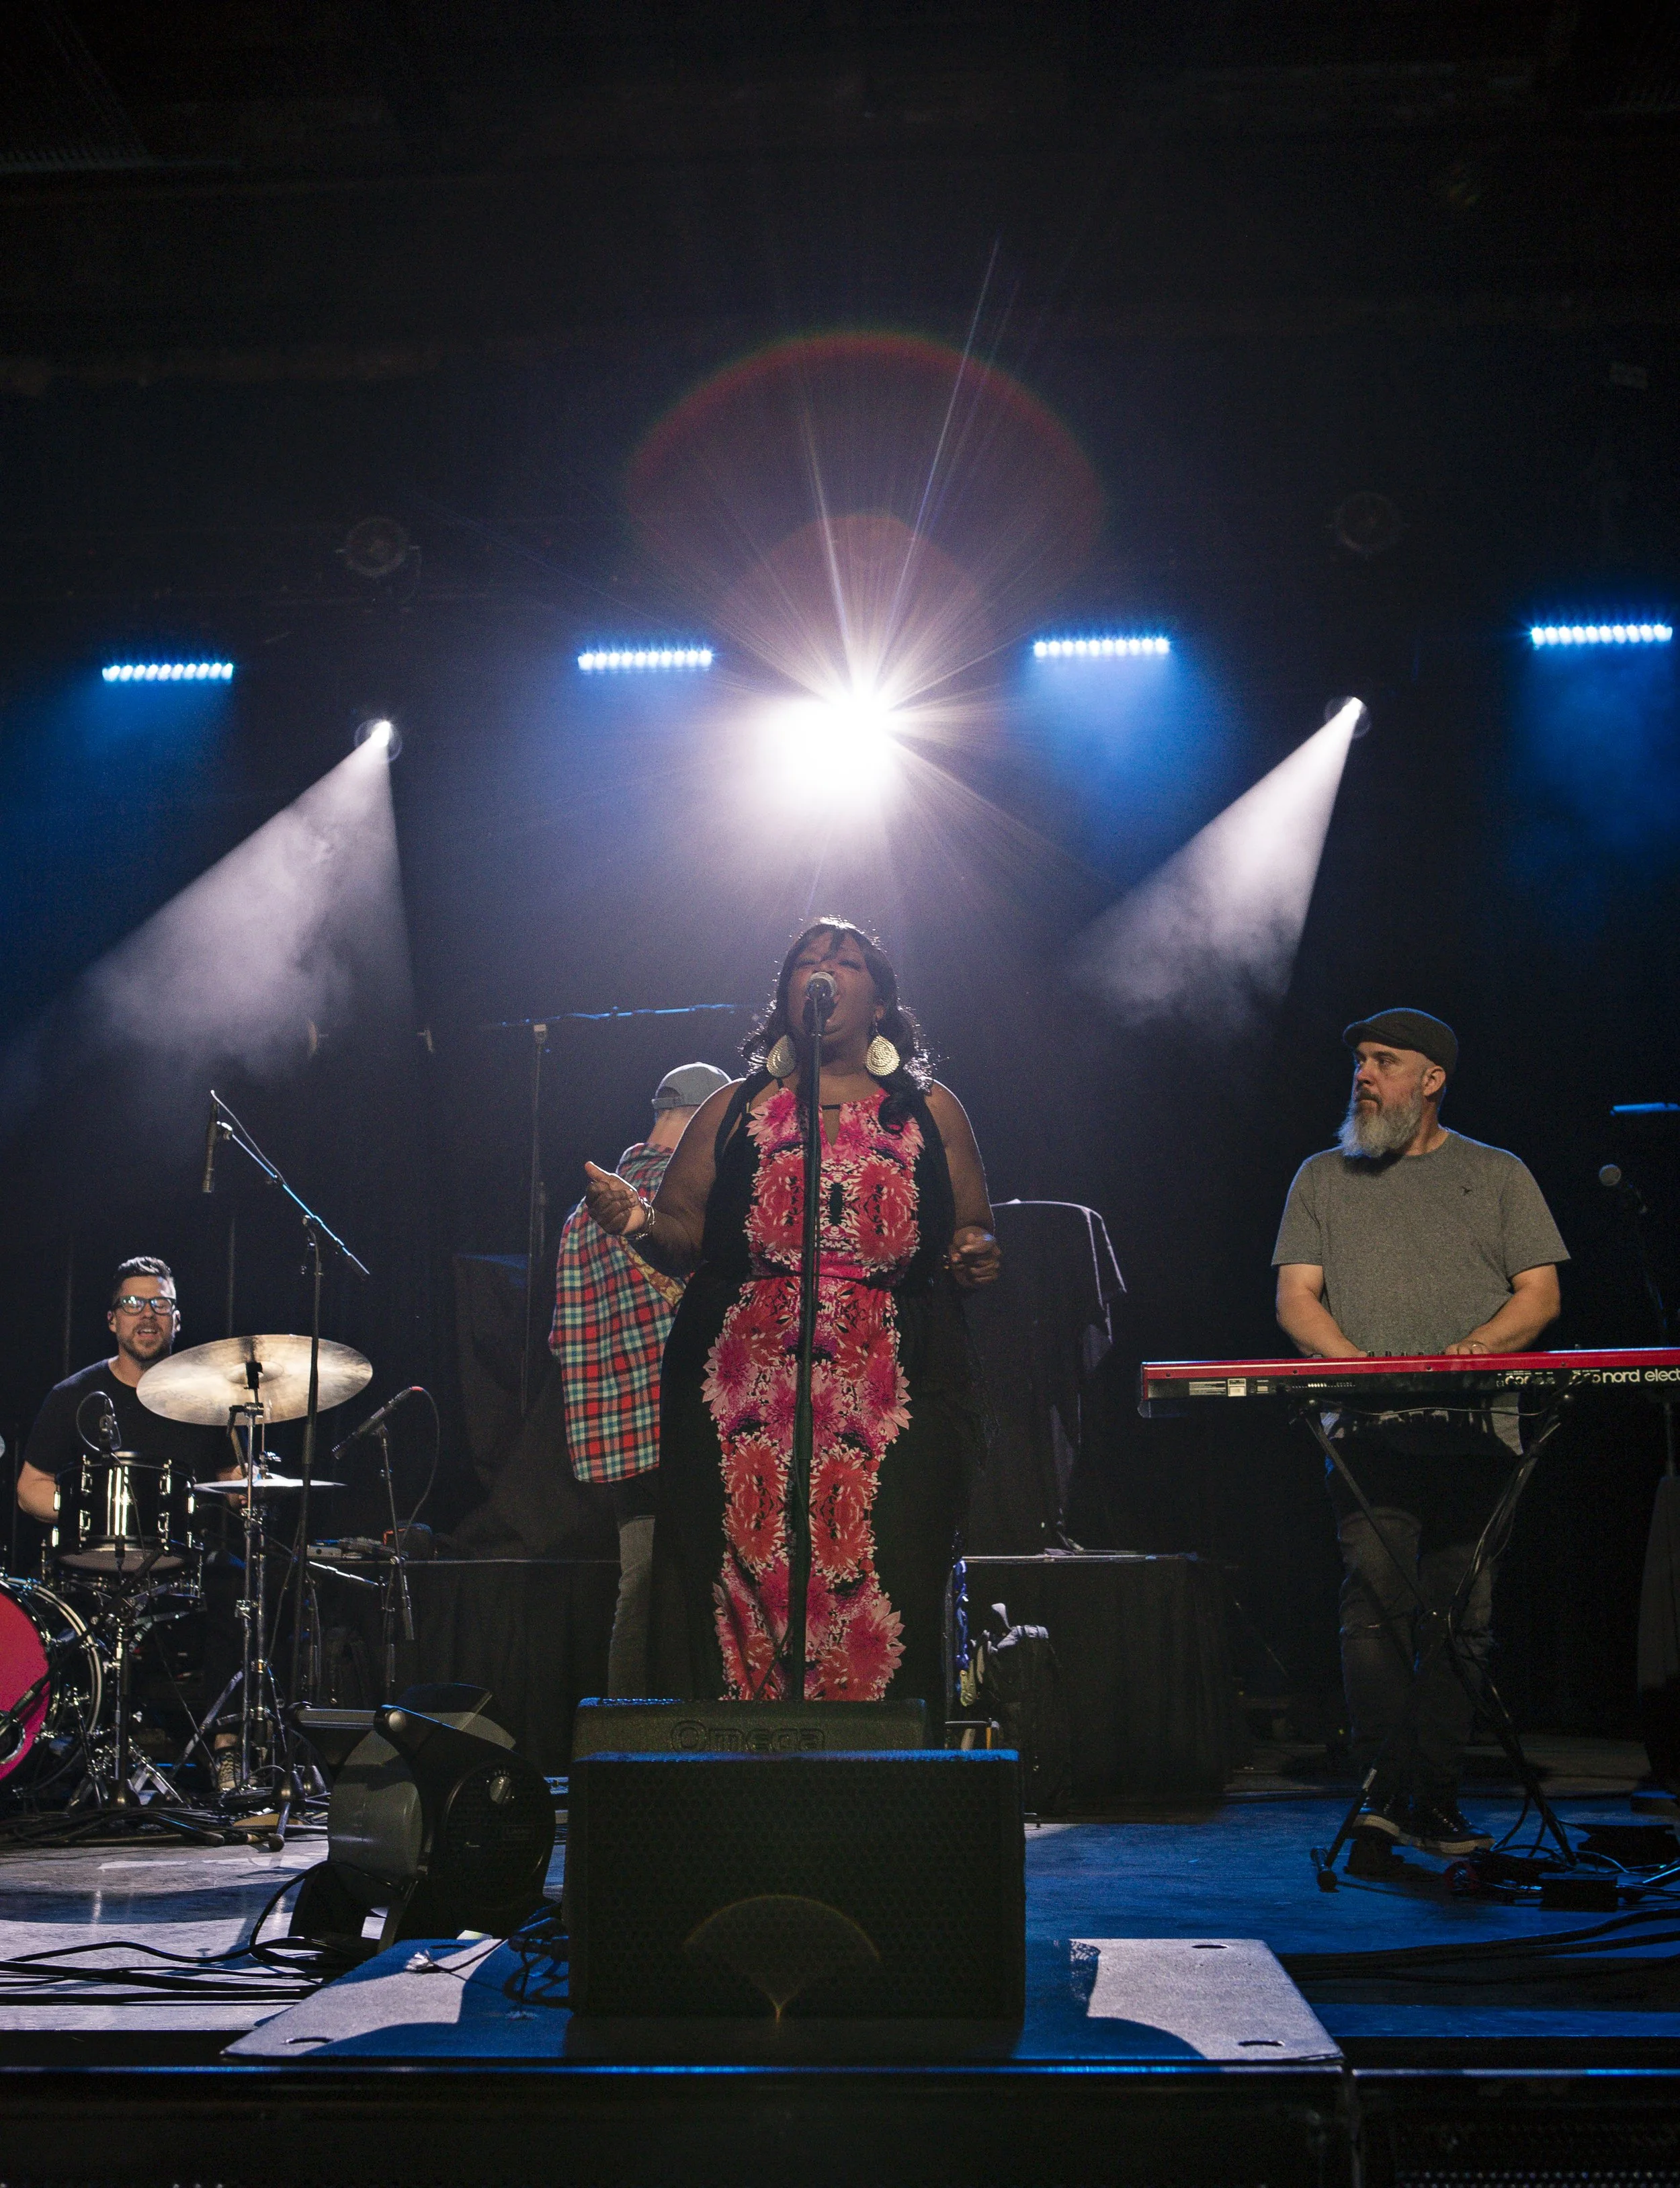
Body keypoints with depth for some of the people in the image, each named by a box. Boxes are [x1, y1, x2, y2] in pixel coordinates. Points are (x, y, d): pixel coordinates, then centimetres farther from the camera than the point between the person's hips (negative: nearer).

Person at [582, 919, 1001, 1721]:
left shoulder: (931, 1112, 13)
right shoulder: (734, 1111, 14)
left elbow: (975, 1235, 15)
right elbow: (682, 1238, 11)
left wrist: (976, 1255, -7)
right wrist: (639, 1222, -9)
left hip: (890, 1399, 0)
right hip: (745, 1402, 1)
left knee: (884, 1608, -7)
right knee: (742, 1597, -6)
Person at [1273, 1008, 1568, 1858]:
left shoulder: (1497, 1175, 13)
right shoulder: (1322, 1178, 14)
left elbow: (1539, 1294, 7)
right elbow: (1295, 1295, 8)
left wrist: (1475, 1348, -12)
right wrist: (1353, 1359, -11)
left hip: (1477, 1430, 0)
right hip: (1367, 1430, 0)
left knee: (1461, 1619, -1)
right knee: (1375, 1605, -12)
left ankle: (1435, 1800, 6)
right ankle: (1382, 1788, -8)